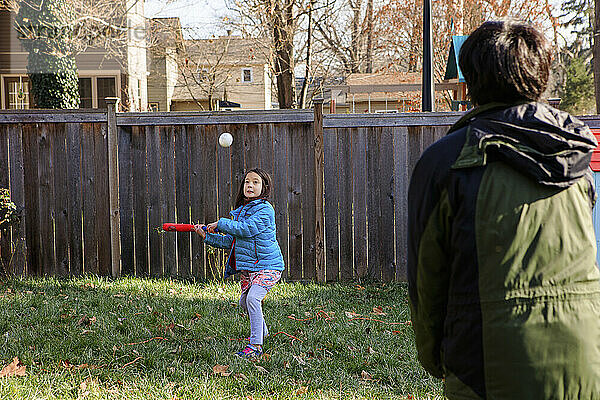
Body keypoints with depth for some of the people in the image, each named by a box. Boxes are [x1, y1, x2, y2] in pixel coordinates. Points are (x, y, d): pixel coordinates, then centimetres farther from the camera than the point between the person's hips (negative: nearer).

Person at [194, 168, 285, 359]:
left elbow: (247, 229, -25)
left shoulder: (265, 209, -12)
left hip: (267, 266, -9)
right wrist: (207, 236, 6)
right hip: (247, 268, 9)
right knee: (244, 302, 19)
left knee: (253, 298, -25)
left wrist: (221, 224, -15)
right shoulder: (240, 211, 13)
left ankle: (255, 345, -22)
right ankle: (262, 331, 45)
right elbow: (229, 241, 15)